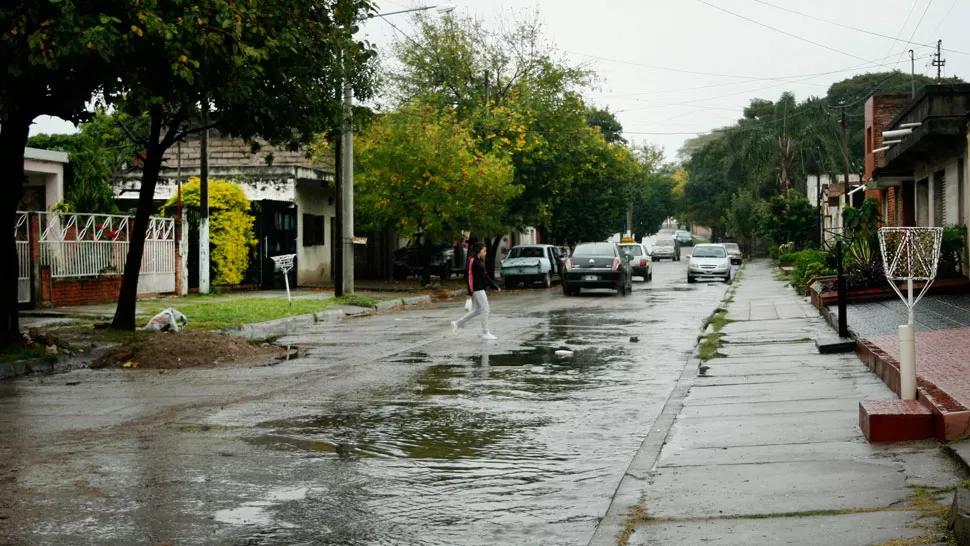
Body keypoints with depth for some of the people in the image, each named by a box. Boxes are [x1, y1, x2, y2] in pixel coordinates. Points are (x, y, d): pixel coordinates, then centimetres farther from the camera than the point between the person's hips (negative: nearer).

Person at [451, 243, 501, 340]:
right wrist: (470, 292, -20)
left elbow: (485, 276, 21)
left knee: (476, 310, 12)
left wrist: (495, 287, 20)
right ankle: (485, 333, -1)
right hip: (476, 289, -10)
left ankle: (456, 323, 18)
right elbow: (470, 276, -18)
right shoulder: (472, 261, -13)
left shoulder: (479, 261, 16)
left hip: (480, 288, 10)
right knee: (485, 309, -6)